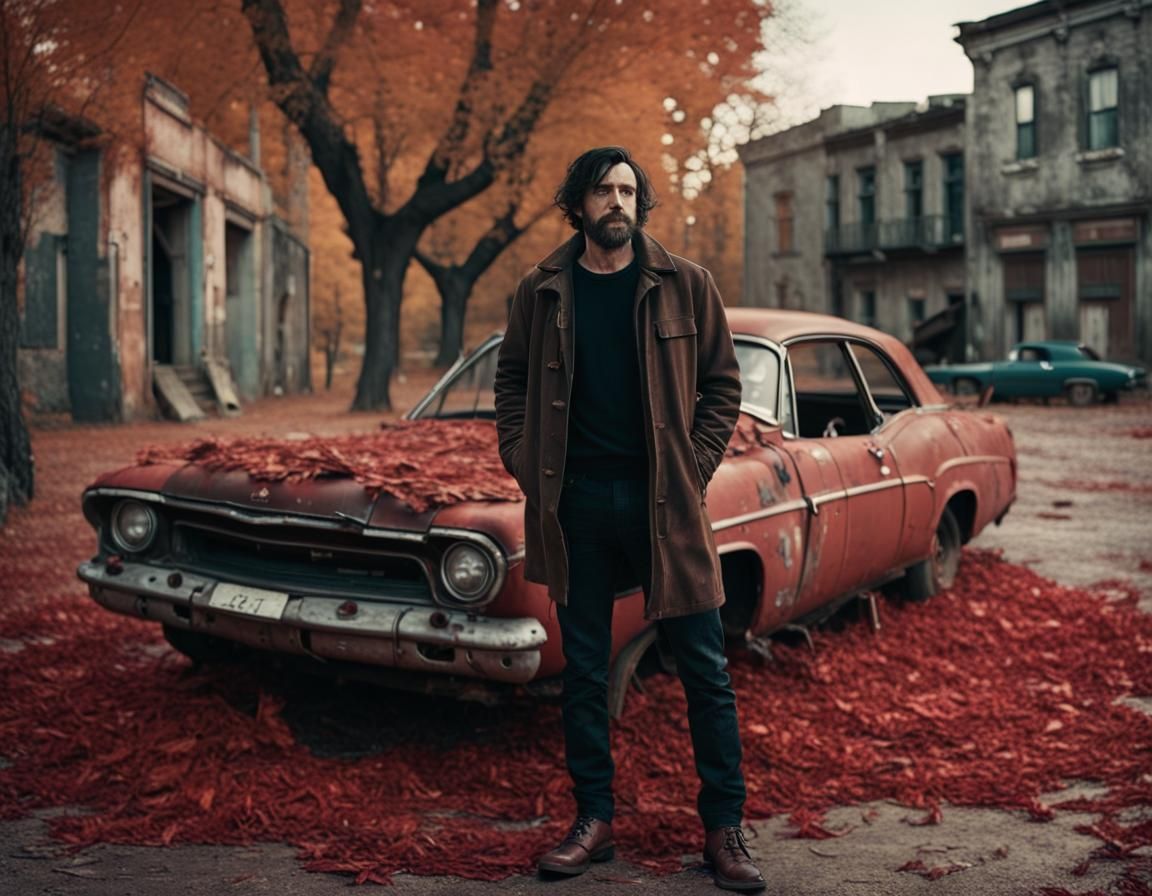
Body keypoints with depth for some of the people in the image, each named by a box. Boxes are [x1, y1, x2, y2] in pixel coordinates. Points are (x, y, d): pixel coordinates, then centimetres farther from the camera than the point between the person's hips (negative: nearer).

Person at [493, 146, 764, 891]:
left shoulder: (684, 285, 1)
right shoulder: (543, 292, 5)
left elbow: (723, 383, 4)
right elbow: (512, 378, 14)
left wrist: (695, 468, -5)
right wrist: (522, 459, 2)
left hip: (662, 498, -1)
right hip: (574, 503, 2)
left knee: (704, 668, 3)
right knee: (583, 670, 9)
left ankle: (725, 829, 15)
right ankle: (594, 821, 22)